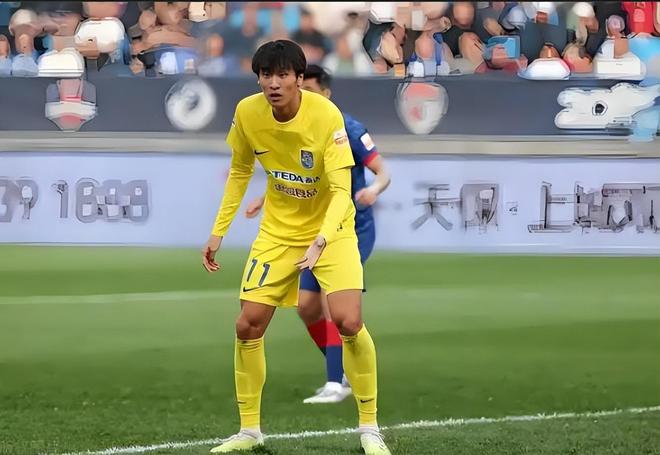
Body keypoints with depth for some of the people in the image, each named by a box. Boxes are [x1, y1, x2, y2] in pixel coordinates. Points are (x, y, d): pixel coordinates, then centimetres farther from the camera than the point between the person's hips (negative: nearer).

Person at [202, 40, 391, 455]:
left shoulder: (326, 116, -26)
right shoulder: (247, 113, -12)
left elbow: (341, 191, -29)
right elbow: (240, 172, 7)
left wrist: (320, 242, -44)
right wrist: (218, 232, 5)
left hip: (330, 229, -4)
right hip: (278, 231, 4)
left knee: (349, 323, -20)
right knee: (248, 326, -3)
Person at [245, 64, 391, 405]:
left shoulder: (348, 129, -15)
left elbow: (383, 172, -15)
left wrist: (374, 189, -37)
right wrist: (264, 199, 2)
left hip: (353, 231, -7)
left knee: (331, 299, -19)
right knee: (306, 307, 4)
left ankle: (336, 384, -16)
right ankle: (347, 370, 22)